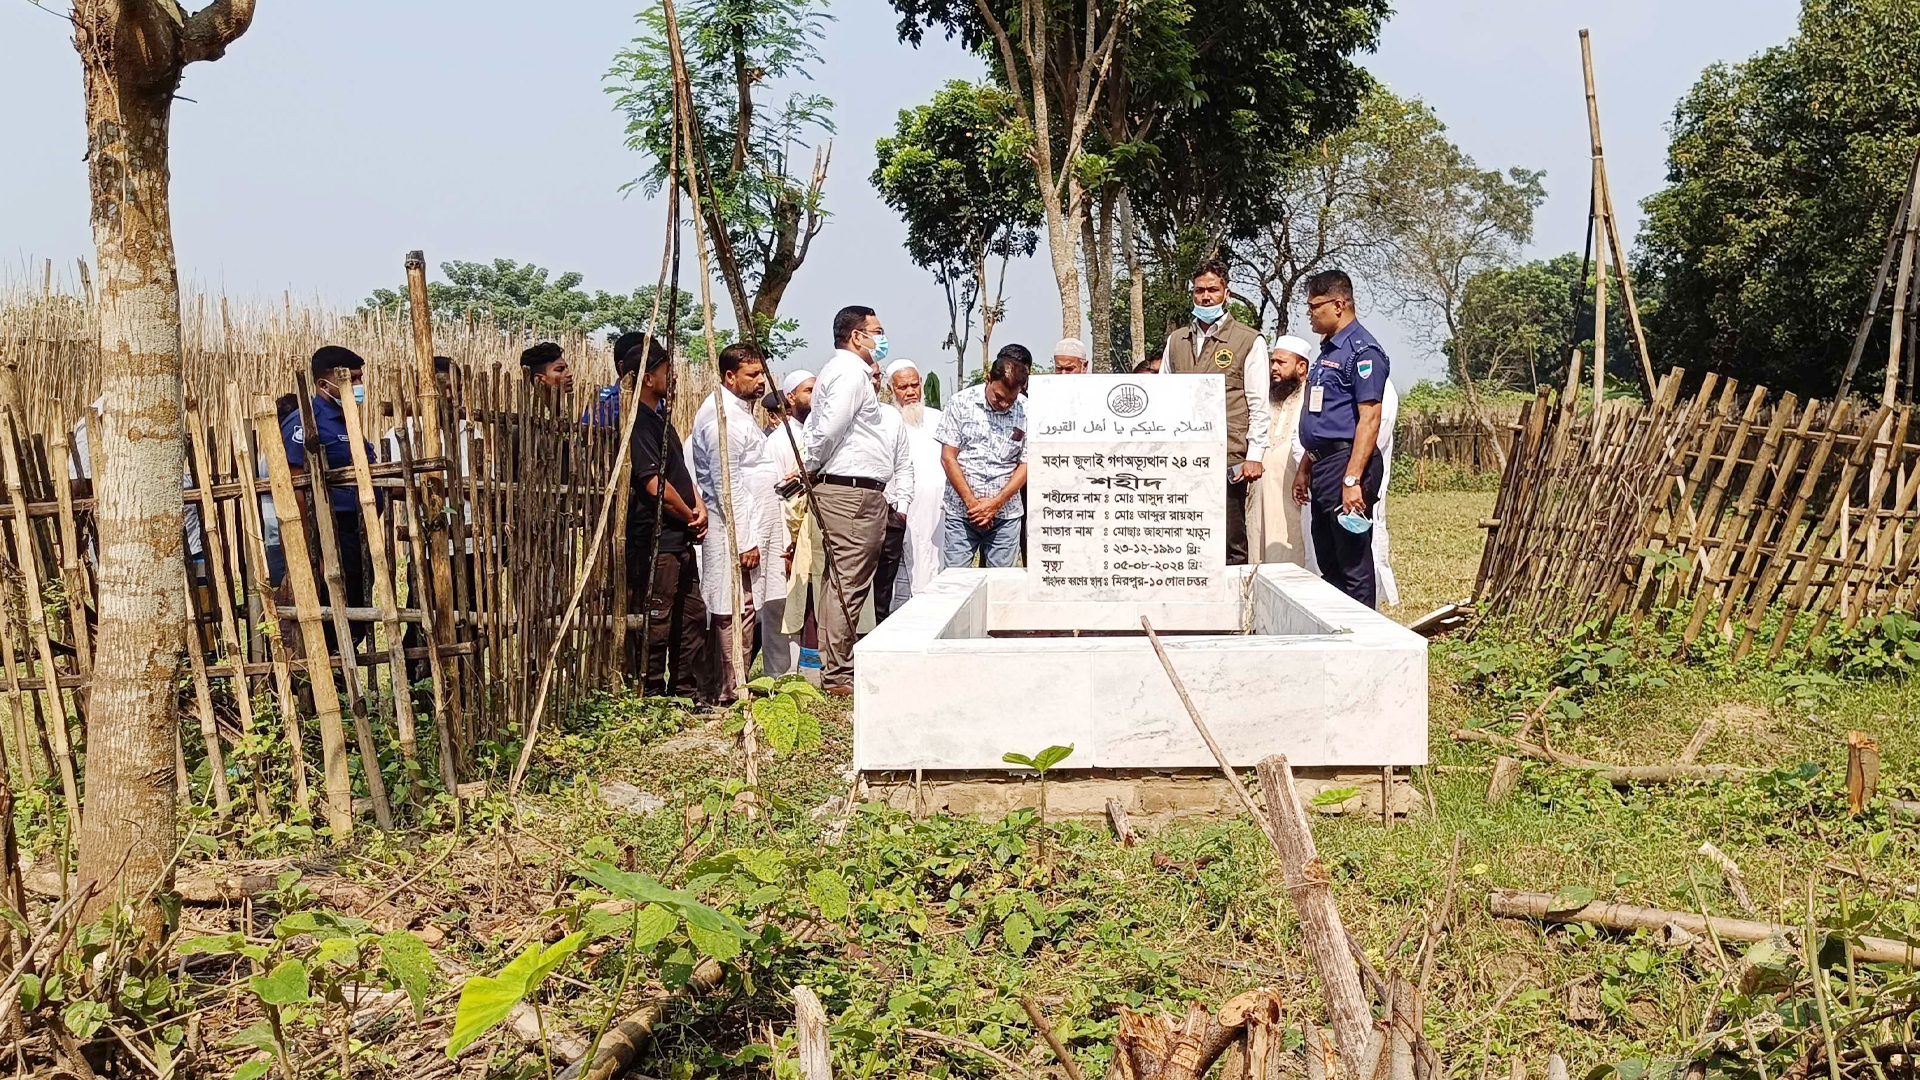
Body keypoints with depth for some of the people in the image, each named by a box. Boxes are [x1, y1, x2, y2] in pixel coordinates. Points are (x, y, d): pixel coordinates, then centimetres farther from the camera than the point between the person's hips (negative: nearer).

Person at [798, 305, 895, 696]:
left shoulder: (836, 370, 22)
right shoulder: (851, 372, -11)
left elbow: (817, 426, 19)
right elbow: (829, 429, -18)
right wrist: (809, 468, -4)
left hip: (838, 489, 11)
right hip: (853, 491, -11)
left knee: (840, 584, 14)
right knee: (849, 586, -8)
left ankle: (833, 669, 20)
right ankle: (838, 676, -5)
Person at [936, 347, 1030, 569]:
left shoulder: (1027, 413, 0)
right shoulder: (962, 403, -2)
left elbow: (1025, 465, 2)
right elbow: (948, 457, -2)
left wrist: (996, 502, -8)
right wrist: (971, 502, -7)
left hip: (1006, 514, 1)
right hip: (960, 511, -1)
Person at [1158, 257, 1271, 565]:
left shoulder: (1249, 341, 3)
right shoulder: (1176, 340, 16)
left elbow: (1258, 404, -1)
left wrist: (1255, 456, -8)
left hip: (1228, 460, -4)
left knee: (1231, 547, -1)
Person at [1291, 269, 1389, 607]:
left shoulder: (1362, 350, -12)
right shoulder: (1329, 349, 18)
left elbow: (1369, 419, -19)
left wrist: (1352, 479, -24)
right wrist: (1305, 468, 22)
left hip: (1347, 463, -10)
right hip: (1324, 465, 10)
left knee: (1353, 566, -5)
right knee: (1328, 563, 14)